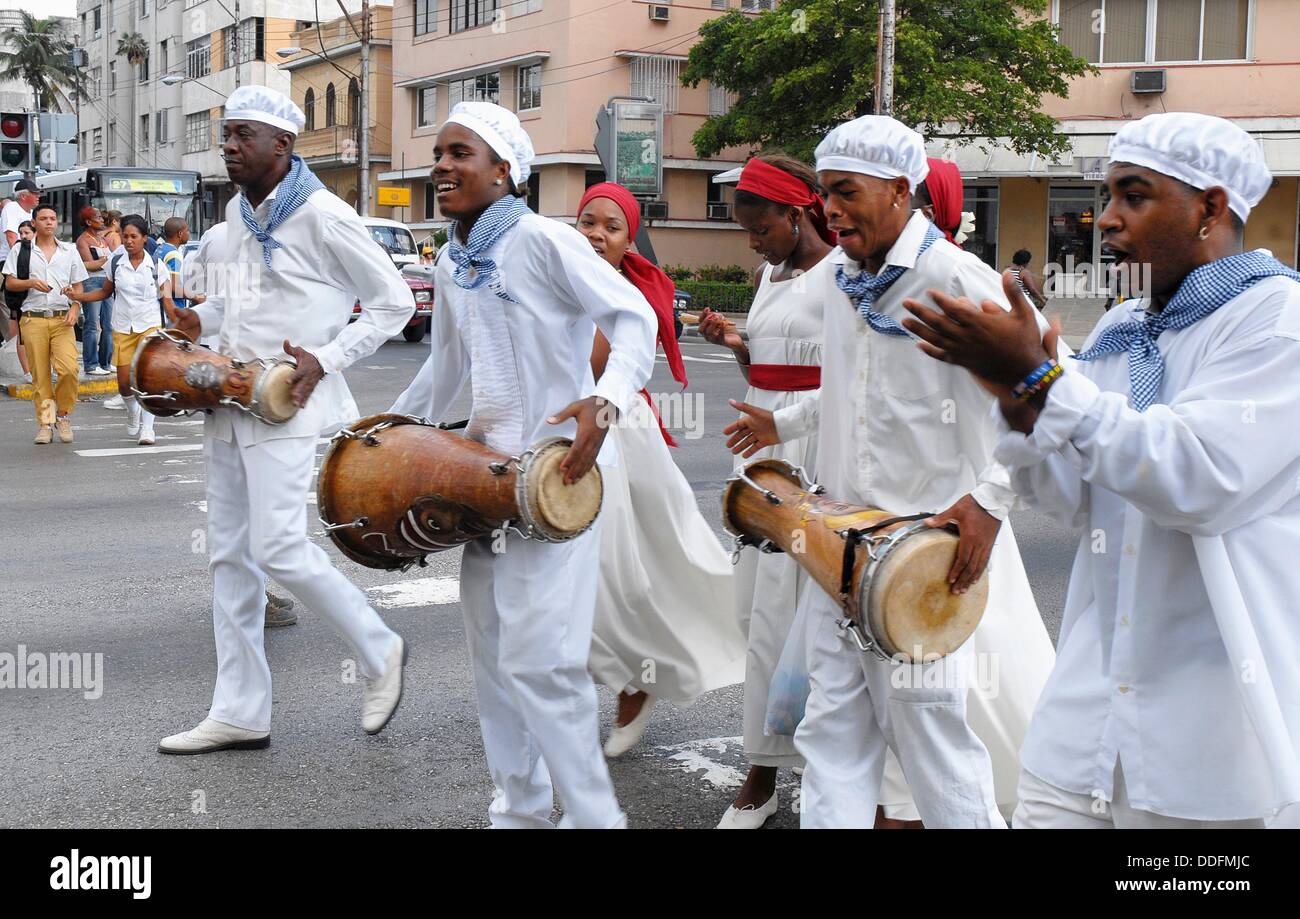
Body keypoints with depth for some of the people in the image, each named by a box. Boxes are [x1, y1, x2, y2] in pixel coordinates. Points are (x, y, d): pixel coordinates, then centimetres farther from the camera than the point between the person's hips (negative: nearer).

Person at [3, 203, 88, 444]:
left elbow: (78, 287, 15)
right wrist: (31, 283, -12)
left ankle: (63, 415, 4)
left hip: (62, 318, 1)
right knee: (40, 375, -1)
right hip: (33, 319, 0)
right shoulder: (21, 250, 9)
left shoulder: (69, 251, 14)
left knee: (69, 369, -16)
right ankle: (45, 423, 7)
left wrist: (74, 309, -2)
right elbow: (9, 283, 7)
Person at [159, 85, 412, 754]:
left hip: (286, 403, -8)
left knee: (278, 547, -13)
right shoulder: (238, 211, 13)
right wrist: (202, 319, 7)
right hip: (229, 397, 8)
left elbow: (394, 302, -8)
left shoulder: (323, 216, -12)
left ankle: (378, 653, 10)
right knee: (230, 554, 8)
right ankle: (240, 713, 15)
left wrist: (325, 359, -17)